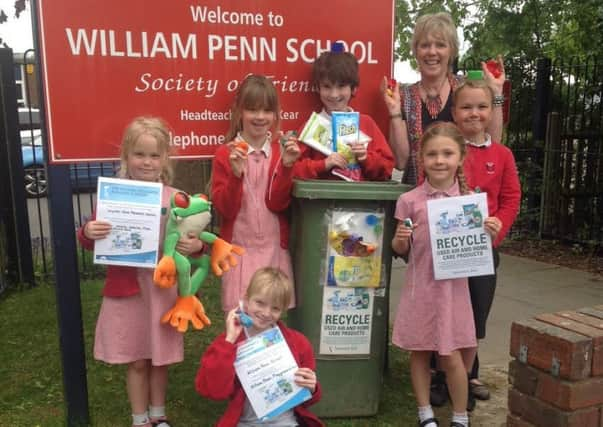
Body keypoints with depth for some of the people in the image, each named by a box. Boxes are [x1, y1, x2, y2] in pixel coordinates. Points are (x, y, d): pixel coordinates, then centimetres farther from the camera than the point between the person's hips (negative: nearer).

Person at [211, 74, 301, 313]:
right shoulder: (225, 154, -3)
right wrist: (236, 174, -22)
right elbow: (224, 209, -8)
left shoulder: (282, 152, 4)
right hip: (239, 248, -2)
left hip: (274, 247, 2)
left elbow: (278, 203, -6)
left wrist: (286, 166, -19)